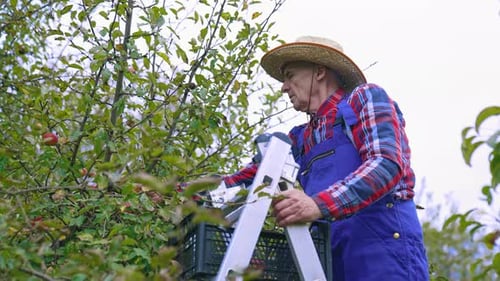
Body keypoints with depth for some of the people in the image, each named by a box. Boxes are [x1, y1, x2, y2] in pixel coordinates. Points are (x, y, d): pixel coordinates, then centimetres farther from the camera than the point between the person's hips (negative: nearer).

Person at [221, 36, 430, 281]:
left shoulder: (365, 97, 5)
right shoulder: (301, 139, 24)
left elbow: (387, 164, -11)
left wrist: (319, 204, -25)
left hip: (382, 245, -6)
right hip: (332, 257, 6)